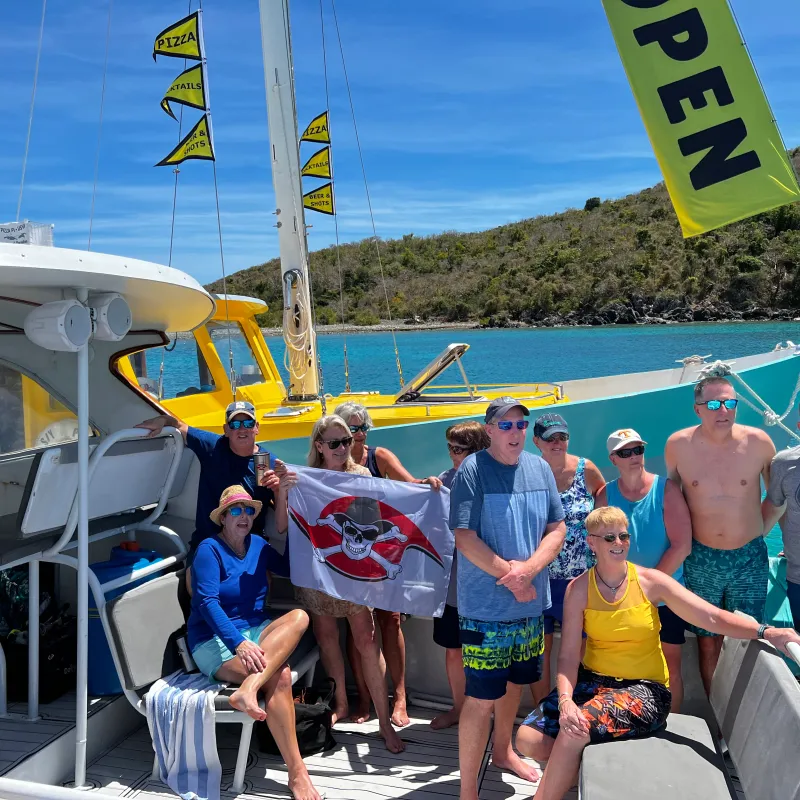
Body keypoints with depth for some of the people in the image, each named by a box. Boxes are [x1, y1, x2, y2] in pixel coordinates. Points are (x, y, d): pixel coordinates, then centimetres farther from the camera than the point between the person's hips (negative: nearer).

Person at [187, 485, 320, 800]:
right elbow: (207, 603, -20)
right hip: (216, 640, -6)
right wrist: (238, 643, -31)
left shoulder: (259, 545, 9)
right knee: (280, 676, -30)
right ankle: (297, 774, -27)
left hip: (255, 630, 6)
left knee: (299, 616, -26)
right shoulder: (209, 549, -10)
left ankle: (248, 689, -40)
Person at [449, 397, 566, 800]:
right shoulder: (471, 470, -12)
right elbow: (465, 538, -15)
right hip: (486, 605, -6)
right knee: (481, 697, -4)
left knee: (513, 681, 22)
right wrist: (510, 576, -15)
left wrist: (529, 569, -14)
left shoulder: (539, 468, 4)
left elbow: (557, 528, 3)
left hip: (531, 602, 6)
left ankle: (503, 751, 45)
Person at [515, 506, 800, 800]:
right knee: (528, 740, -13)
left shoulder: (650, 581, -7)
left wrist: (765, 631, -32)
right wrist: (565, 699, -26)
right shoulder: (579, 589, -4)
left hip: (643, 688, -3)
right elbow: (568, 656, -8)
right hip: (593, 680, 3)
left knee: (574, 732, -29)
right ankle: (579, 761, 15)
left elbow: (712, 617, -15)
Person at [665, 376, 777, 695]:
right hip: (701, 560, 0)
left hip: (749, 559, 0)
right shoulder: (678, 445, -9)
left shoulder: (758, 442, -11)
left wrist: (760, 528, 3)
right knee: (708, 642, 12)